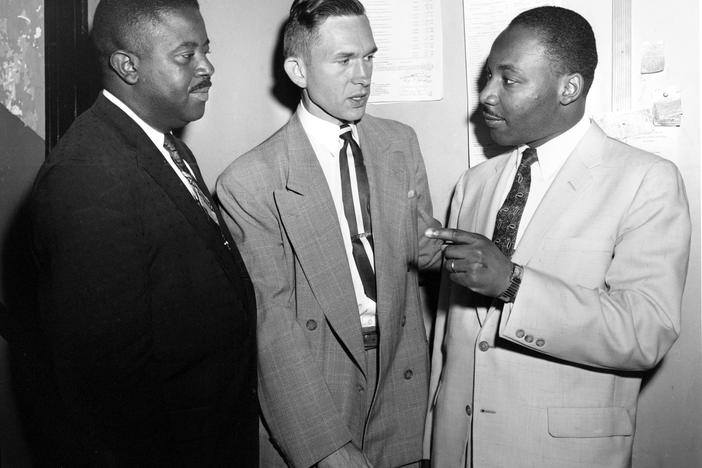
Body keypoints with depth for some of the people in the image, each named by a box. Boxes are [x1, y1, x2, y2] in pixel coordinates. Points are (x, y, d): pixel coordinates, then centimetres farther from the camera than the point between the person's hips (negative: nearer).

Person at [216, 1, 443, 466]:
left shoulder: (402, 142, 3)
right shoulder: (249, 183, -14)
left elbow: (423, 245, 8)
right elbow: (272, 321, -17)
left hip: (401, 378, 5)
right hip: (307, 389, -4)